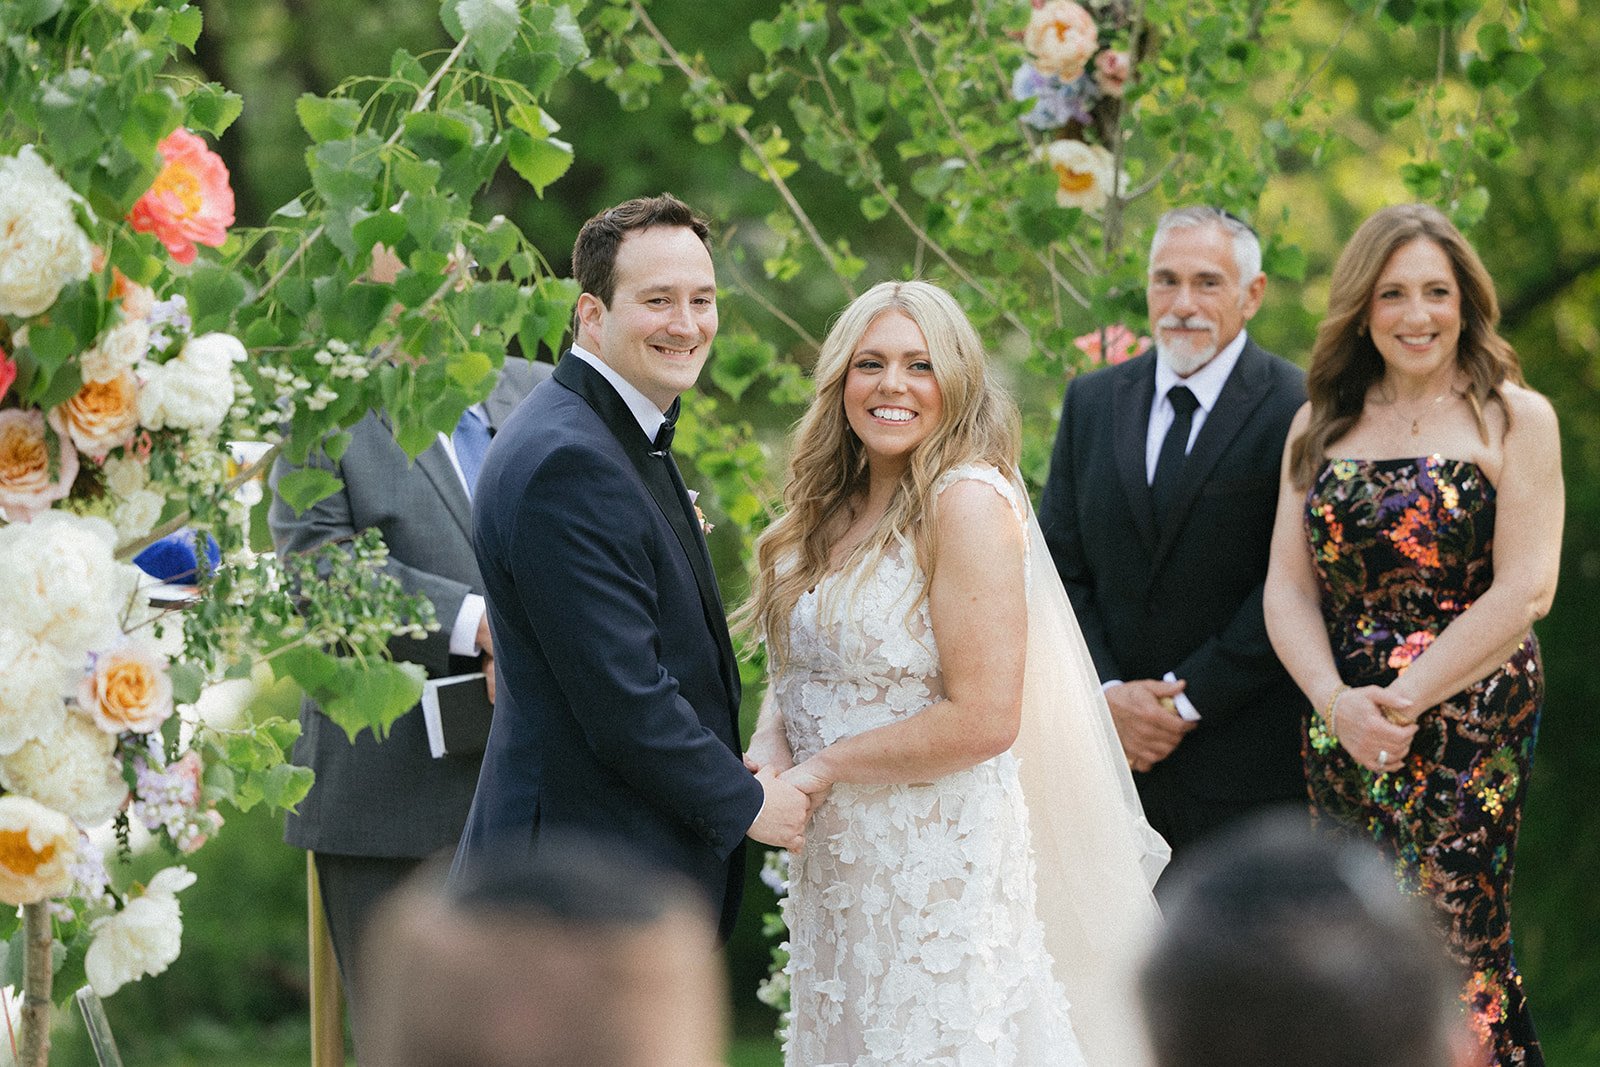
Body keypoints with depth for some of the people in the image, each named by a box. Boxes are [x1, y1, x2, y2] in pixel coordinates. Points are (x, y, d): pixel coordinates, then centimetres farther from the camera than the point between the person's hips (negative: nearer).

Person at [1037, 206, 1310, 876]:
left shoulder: (1297, 412, -7)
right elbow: (1059, 566, 8)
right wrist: (1107, 693, -6)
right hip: (1112, 740, 4)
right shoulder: (1092, 402, 10)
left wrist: (1189, 701, -13)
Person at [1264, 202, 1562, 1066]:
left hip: (1472, 739, -4)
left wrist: (1404, 700, -14)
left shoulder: (1514, 419, 0)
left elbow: (1525, 589, -9)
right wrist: (1337, 702, -13)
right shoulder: (1320, 426, 11)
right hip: (1343, 735, 4)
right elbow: (1287, 585, 5)